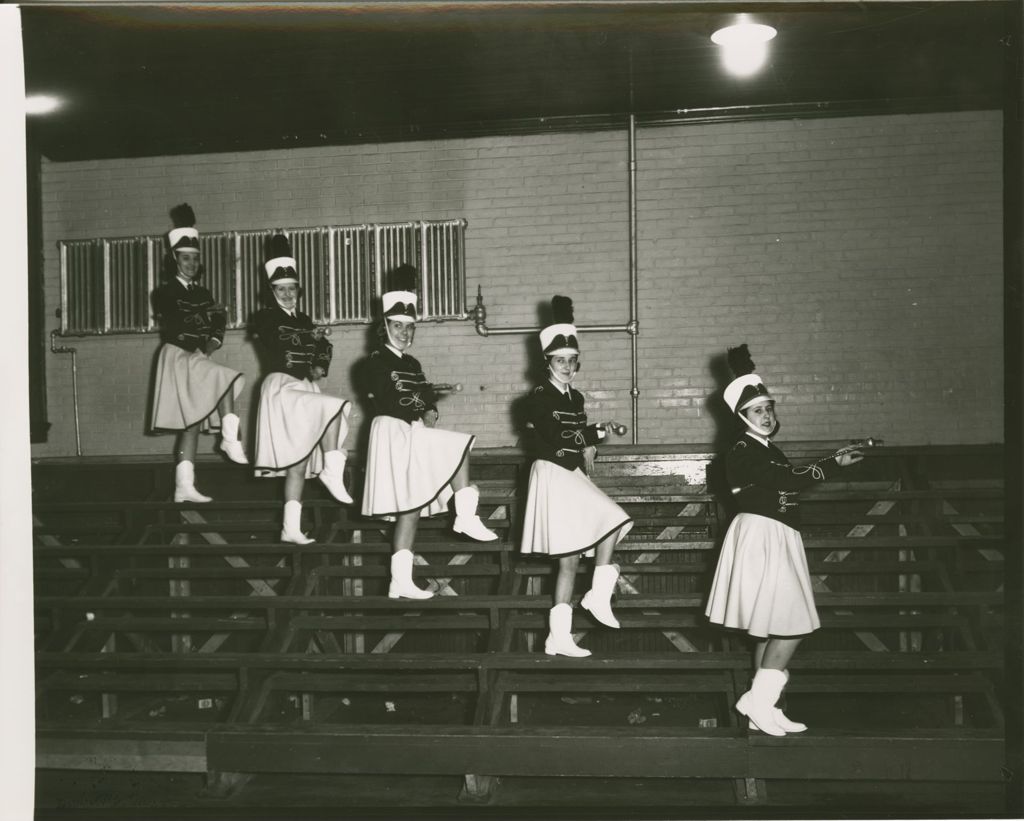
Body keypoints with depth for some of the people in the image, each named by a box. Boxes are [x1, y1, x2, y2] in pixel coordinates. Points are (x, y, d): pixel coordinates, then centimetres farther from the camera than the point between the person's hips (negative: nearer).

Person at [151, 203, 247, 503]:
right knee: (228, 378, -27)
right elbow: (175, 330, -13)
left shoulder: (202, 294, 17)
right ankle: (230, 439, -24)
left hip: (197, 360, 6)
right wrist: (210, 316, -9)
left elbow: (217, 329, 9)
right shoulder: (166, 292, -1)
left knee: (192, 424, 1)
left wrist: (212, 343, -12)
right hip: (178, 358, -6)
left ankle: (184, 487, -1)